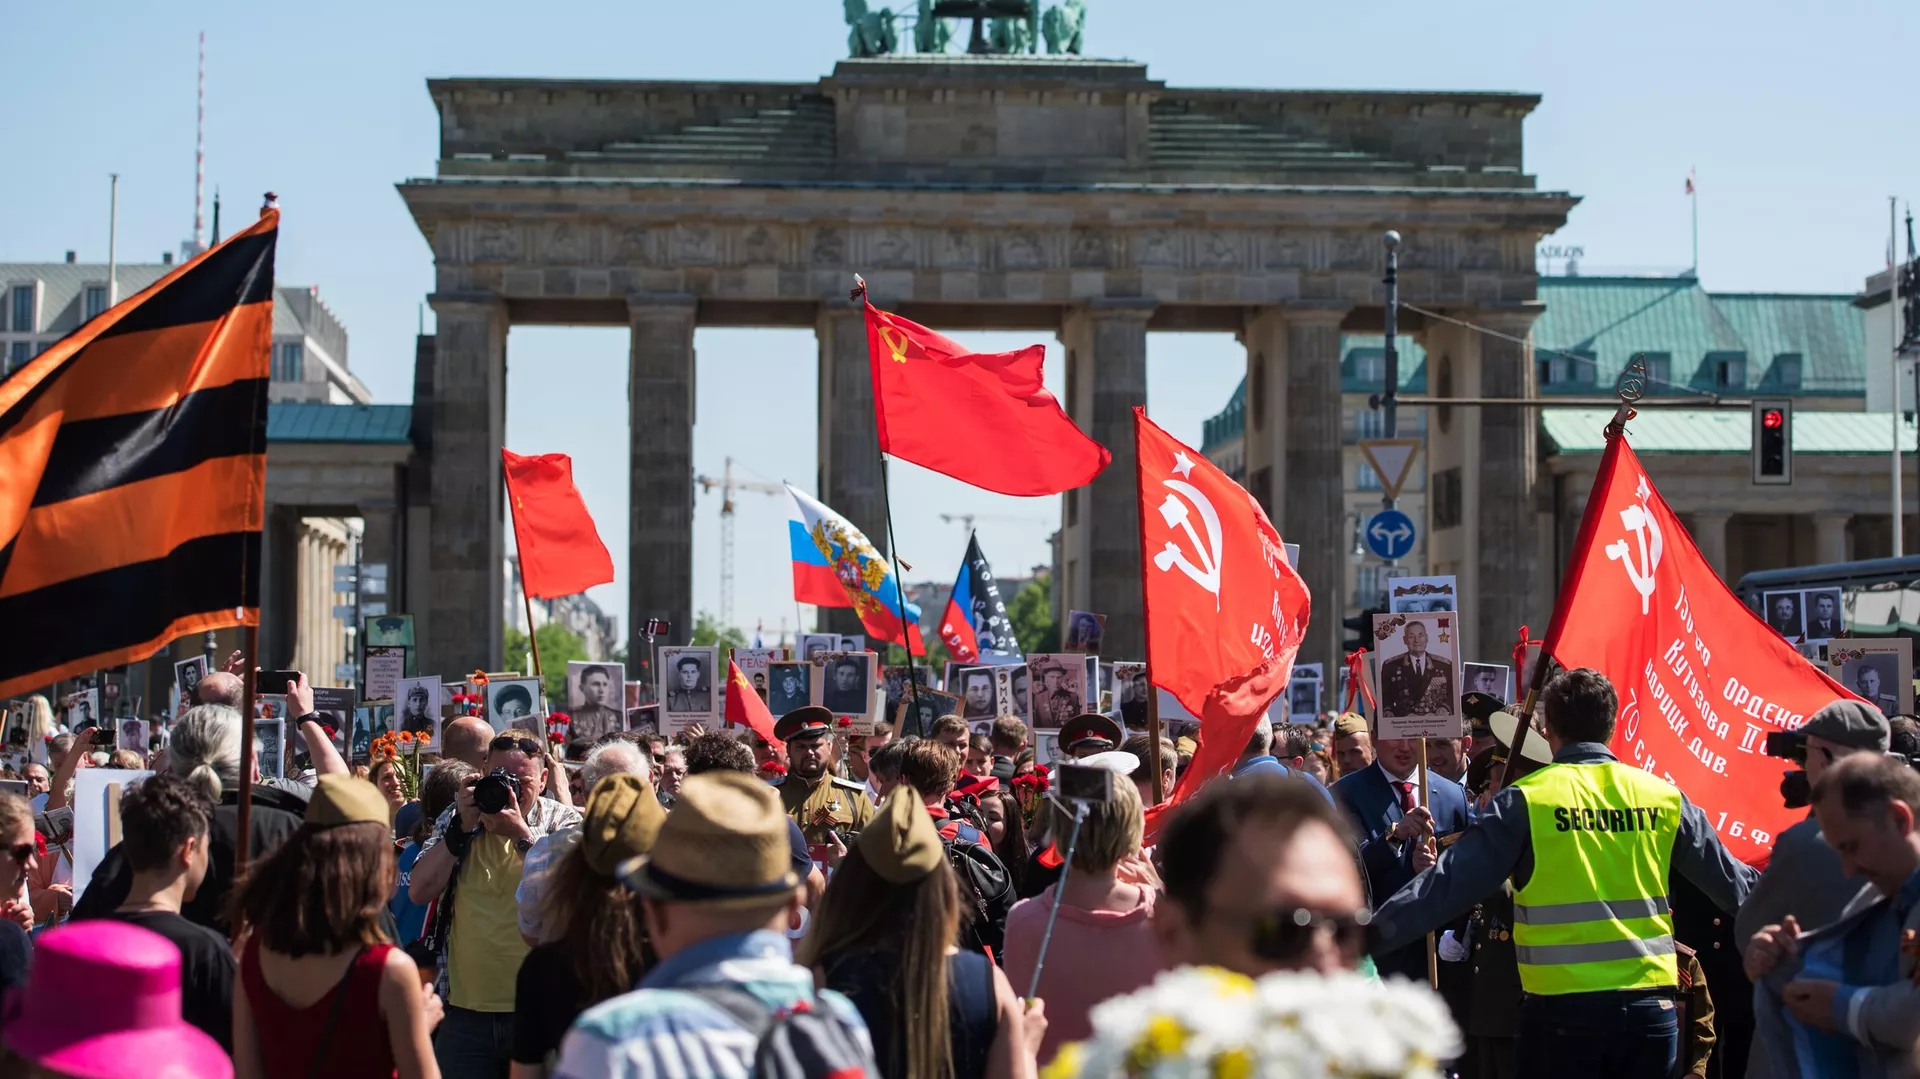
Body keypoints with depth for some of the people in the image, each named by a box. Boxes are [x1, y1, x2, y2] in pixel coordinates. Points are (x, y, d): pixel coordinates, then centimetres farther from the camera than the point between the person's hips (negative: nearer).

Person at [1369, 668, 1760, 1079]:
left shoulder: (1526, 801, -7)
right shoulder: (1663, 797, 4)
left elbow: (1451, 883, -11)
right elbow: (1729, 879, 15)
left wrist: (1367, 938, -8)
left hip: (1563, 1007, -3)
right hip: (1650, 1007, 3)